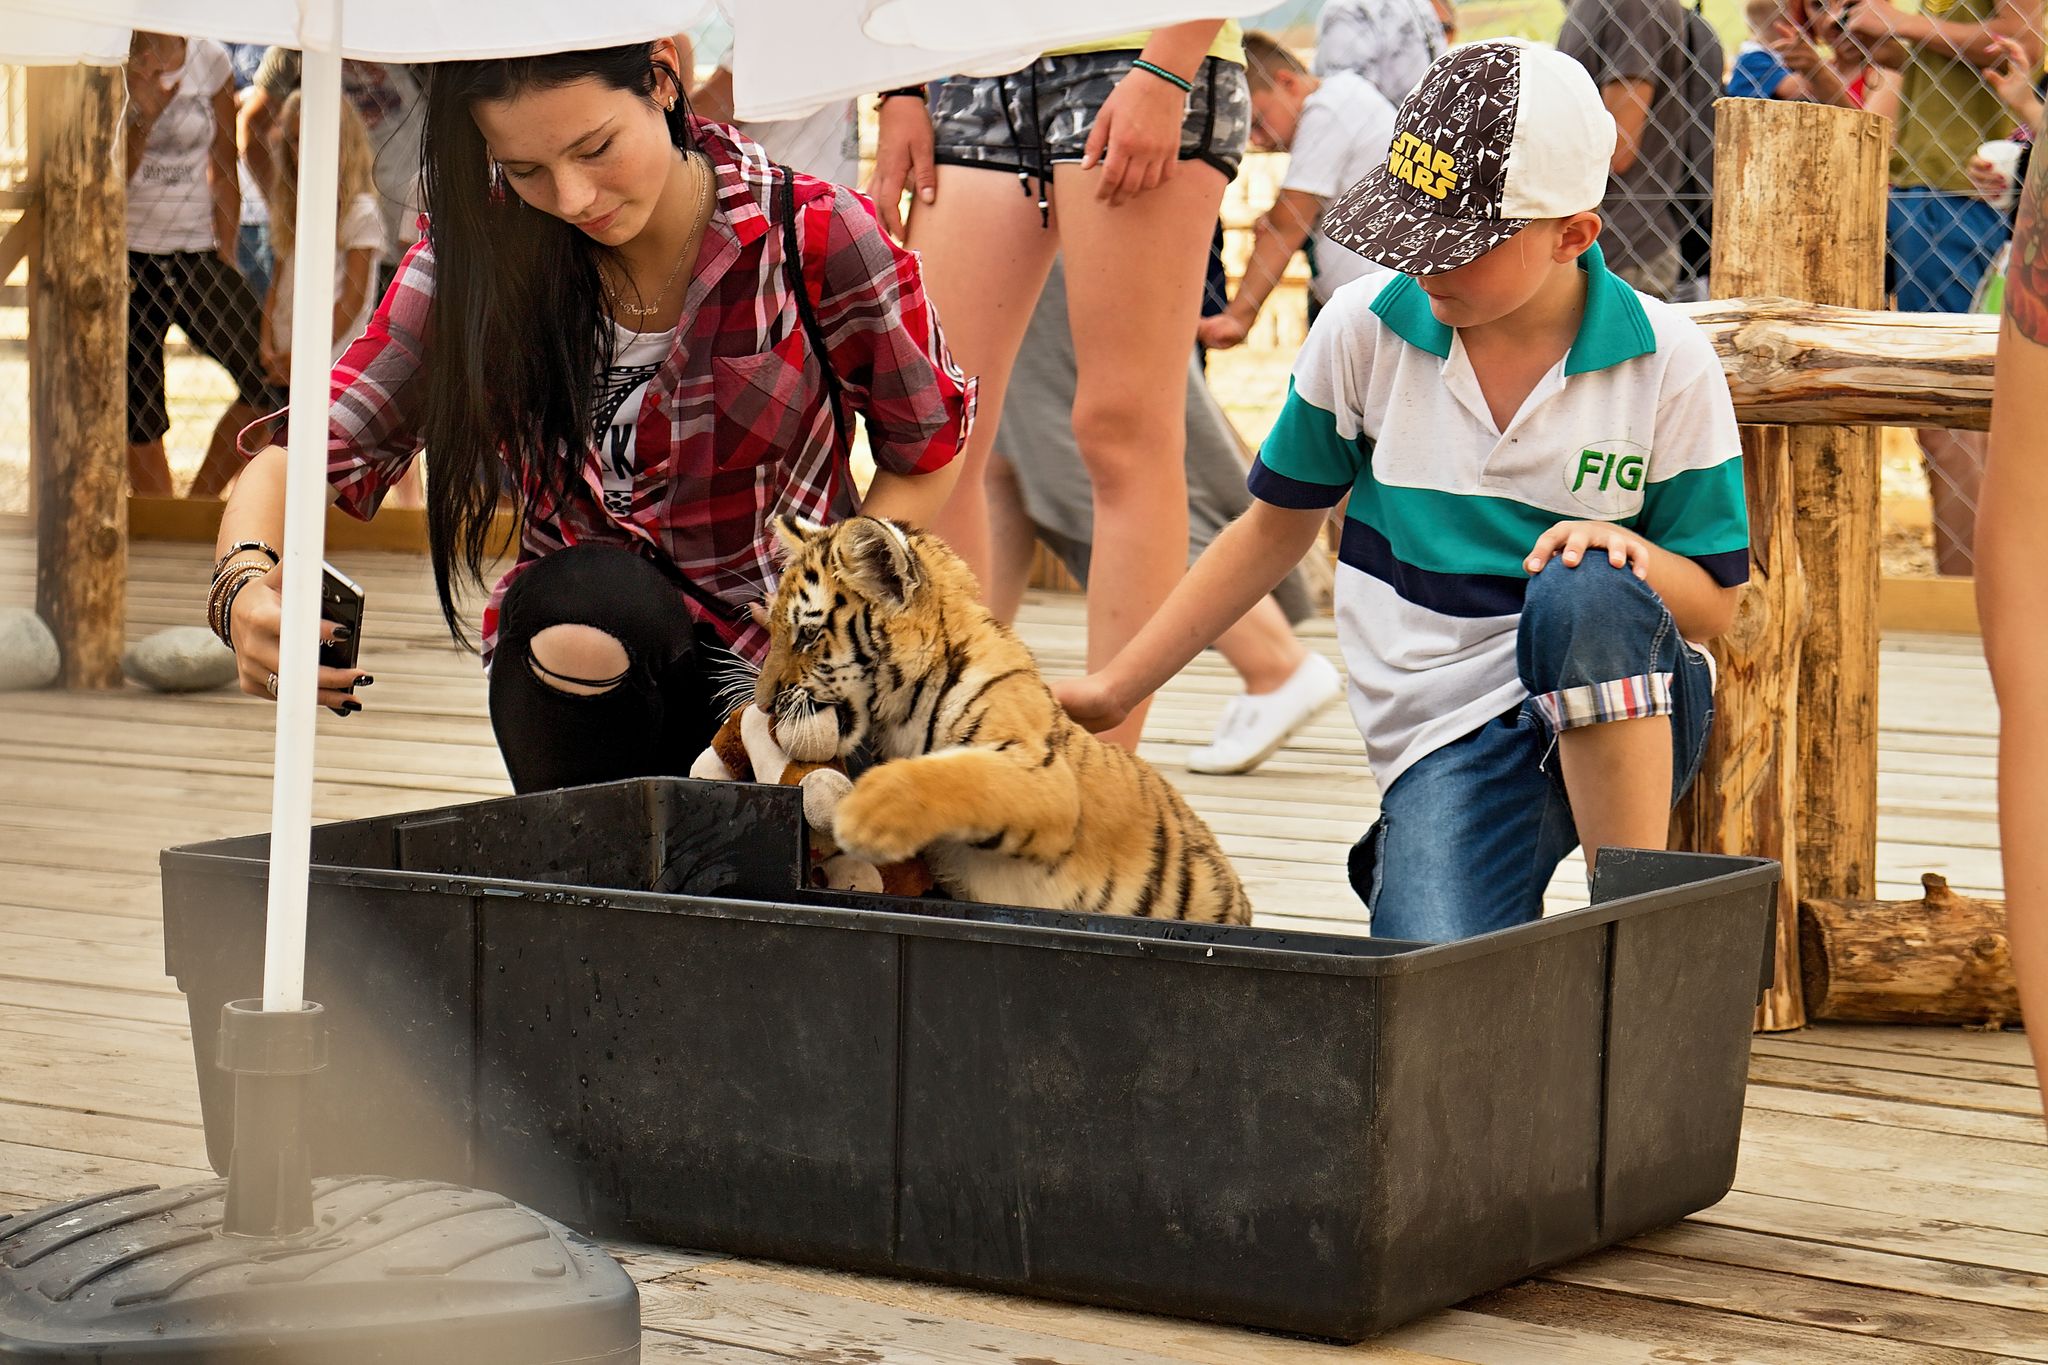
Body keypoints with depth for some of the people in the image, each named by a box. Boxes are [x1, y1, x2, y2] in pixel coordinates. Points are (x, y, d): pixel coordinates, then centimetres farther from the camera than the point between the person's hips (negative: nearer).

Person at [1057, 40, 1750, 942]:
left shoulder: (1668, 363, -3)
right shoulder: (1365, 332, 1)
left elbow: (1715, 606, 2)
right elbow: (1276, 528, 14)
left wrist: (1624, 551, -22)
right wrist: (1114, 689, 13)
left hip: (1630, 707, 0)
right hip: (1447, 740, 0)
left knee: (1581, 594, -38)